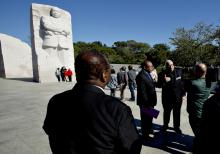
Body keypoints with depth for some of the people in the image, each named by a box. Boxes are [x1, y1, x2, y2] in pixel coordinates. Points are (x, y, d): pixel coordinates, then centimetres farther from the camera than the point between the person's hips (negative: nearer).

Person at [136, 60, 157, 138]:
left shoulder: (148, 74, 7)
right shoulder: (141, 76, -23)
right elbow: (142, 92, -24)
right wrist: (146, 102, -22)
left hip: (150, 101, 10)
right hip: (145, 102, -10)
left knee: (150, 117, 25)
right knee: (145, 118, 8)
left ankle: (150, 130, 44)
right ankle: (145, 134, 26)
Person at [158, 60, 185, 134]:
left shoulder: (178, 71, -4)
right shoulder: (162, 74, -11)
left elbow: (182, 83, 3)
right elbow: (159, 85, -12)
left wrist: (183, 94, 2)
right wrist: (164, 81, -31)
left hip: (177, 97, 2)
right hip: (167, 97, -1)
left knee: (177, 113, 16)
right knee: (166, 112, 16)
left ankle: (176, 127, 35)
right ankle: (165, 125, 37)